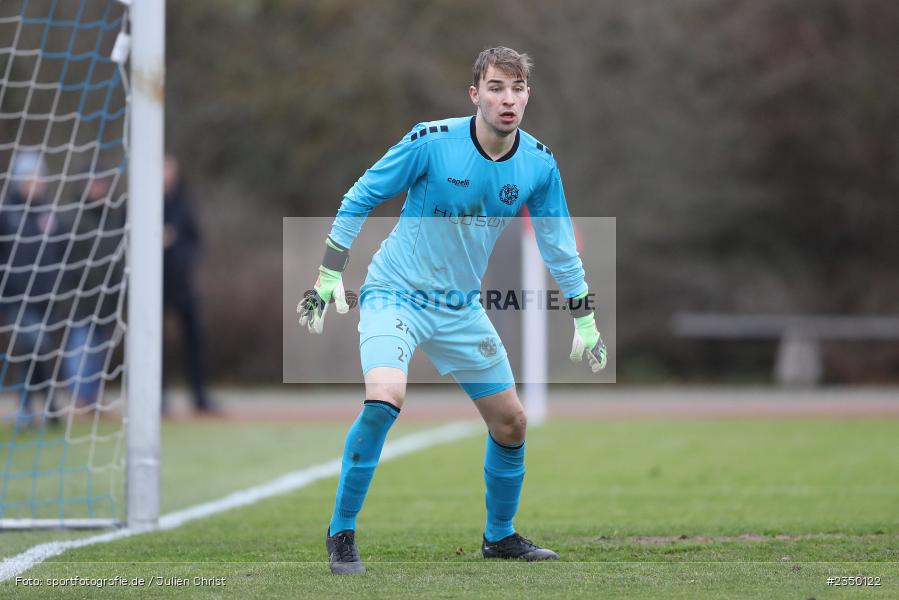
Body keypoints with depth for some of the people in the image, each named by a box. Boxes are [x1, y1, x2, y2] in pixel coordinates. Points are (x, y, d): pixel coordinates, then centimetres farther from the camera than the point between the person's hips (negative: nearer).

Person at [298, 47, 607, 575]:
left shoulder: (538, 163, -6)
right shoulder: (432, 141, -19)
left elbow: (559, 246, 8)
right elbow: (360, 199, -7)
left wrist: (585, 322, 9)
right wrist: (329, 276, -10)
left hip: (462, 308, 5)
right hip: (395, 293, -5)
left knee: (511, 422, 8)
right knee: (385, 398, -29)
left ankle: (500, 535, 32)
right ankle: (342, 532, -14)